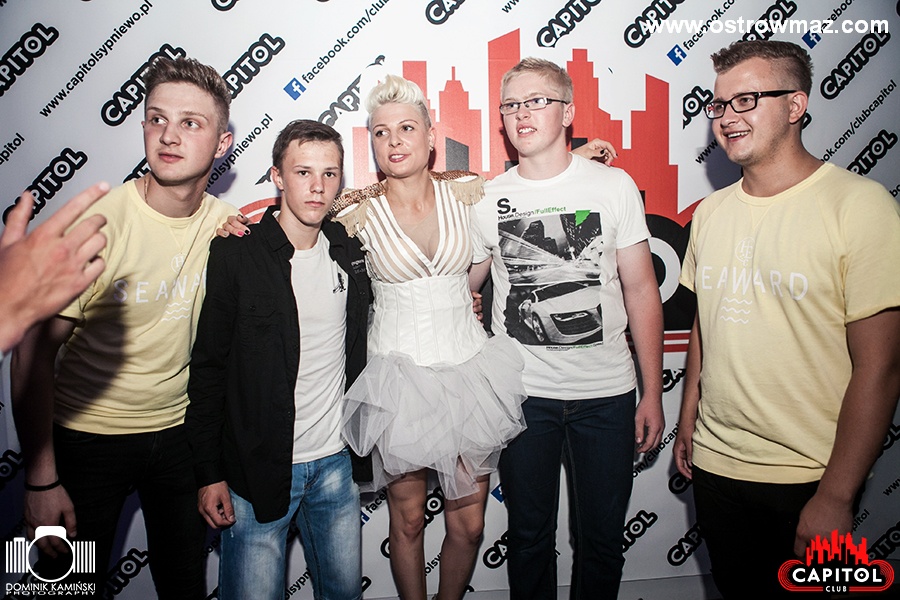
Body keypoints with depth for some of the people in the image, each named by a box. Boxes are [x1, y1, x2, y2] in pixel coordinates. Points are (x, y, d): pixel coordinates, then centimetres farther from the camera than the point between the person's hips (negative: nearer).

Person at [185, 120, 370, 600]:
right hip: (259, 468, -4)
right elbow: (207, 369, -8)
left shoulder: (349, 253, 3)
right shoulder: (235, 254, -10)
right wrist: (208, 473, -8)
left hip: (336, 463, 5)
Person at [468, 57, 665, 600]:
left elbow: (641, 291, 0)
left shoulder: (614, 185, -2)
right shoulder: (487, 199, 0)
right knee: (530, 536, 16)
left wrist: (652, 394, -1)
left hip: (607, 393, 0)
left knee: (602, 539, 14)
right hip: (522, 393, 1)